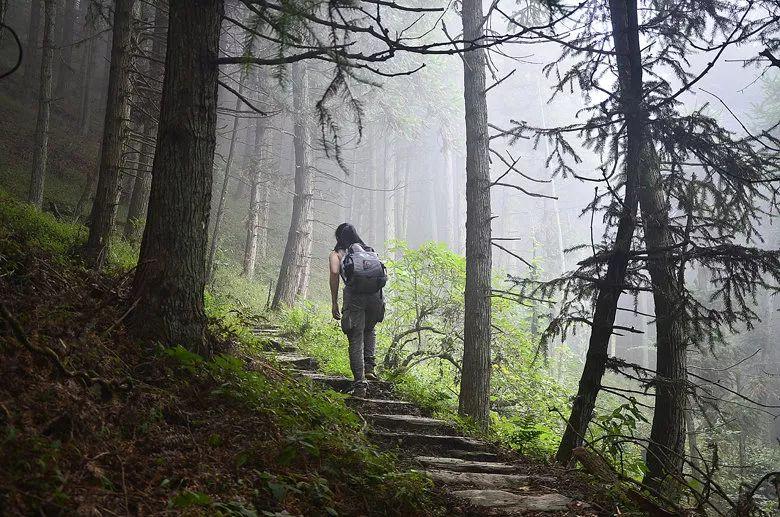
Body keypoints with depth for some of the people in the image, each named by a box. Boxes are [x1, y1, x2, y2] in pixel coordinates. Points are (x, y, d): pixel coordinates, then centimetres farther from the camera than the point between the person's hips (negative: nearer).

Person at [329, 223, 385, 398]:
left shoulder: (336, 254, 14)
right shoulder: (369, 250, 25)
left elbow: (334, 273, -5)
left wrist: (334, 303, -3)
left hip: (354, 295, -3)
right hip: (375, 295, 3)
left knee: (356, 341, 2)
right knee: (369, 330, 29)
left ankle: (360, 385, -2)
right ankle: (369, 367, 14)